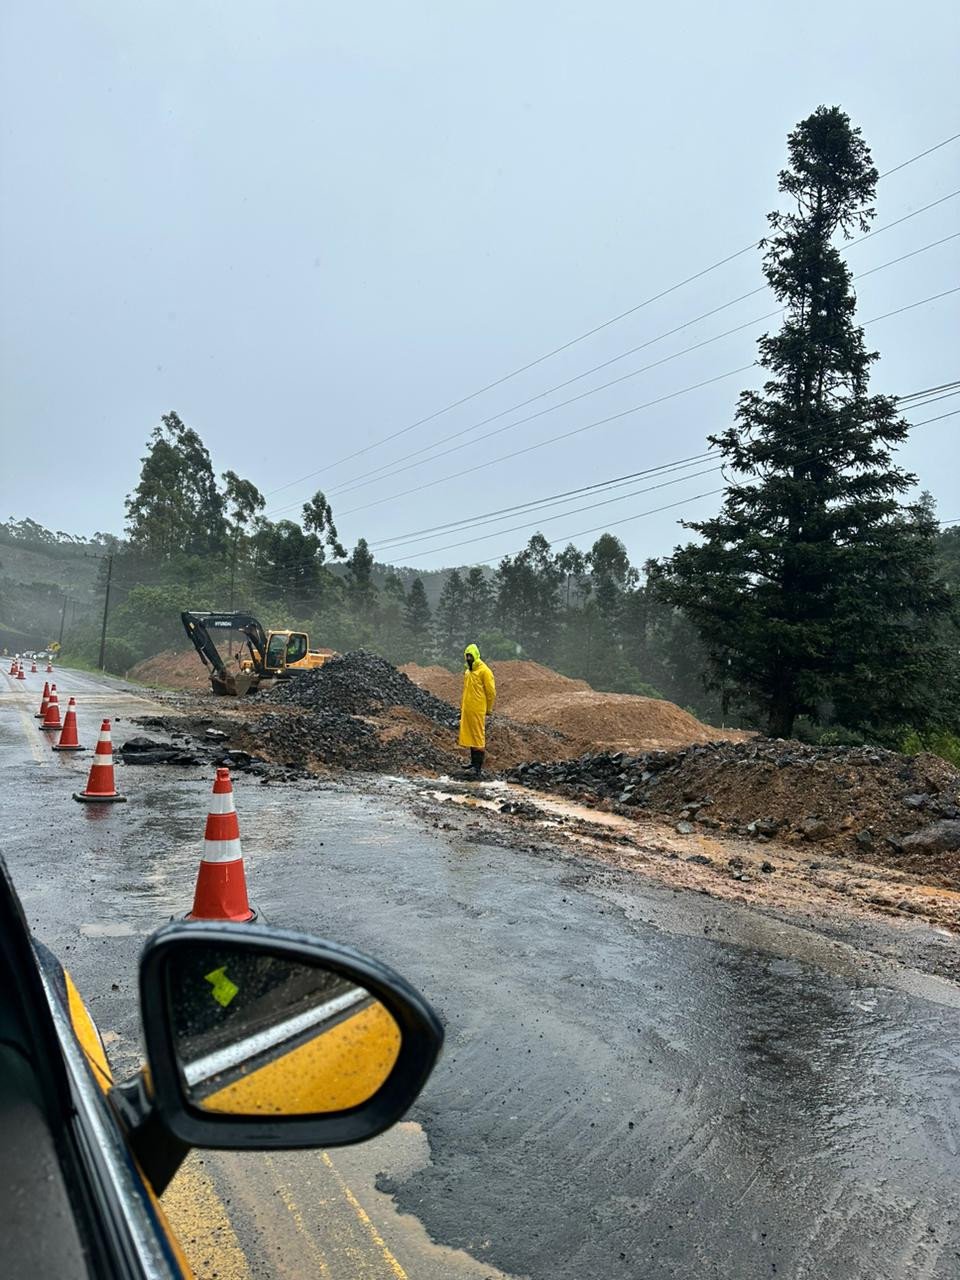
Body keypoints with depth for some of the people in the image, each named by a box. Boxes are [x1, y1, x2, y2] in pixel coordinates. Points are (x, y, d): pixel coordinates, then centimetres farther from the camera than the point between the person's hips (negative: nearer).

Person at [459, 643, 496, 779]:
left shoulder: (484, 671, -11)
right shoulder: (468, 671, 14)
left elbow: (491, 691, -9)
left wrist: (489, 709, -3)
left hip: (478, 710, -8)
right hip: (467, 710, 8)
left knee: (478, 738, -6)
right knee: (470, 736, 12)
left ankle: (478, 768, -6)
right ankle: (474, 764, 21)